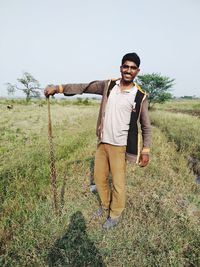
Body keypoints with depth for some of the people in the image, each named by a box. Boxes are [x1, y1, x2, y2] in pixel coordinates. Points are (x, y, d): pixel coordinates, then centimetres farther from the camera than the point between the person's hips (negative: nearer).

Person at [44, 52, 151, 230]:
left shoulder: (140, 96, -6)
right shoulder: (108, 85, 2)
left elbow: (146, 126, -1)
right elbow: (83, 87, 5)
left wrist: (146, 150, -6)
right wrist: (58, 88, -1)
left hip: (119, 146, -4)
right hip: (102, 143, 4)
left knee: (118, 183, 8)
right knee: (99, 177, 18)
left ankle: (115, 215, 36)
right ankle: (105, 205, 46)